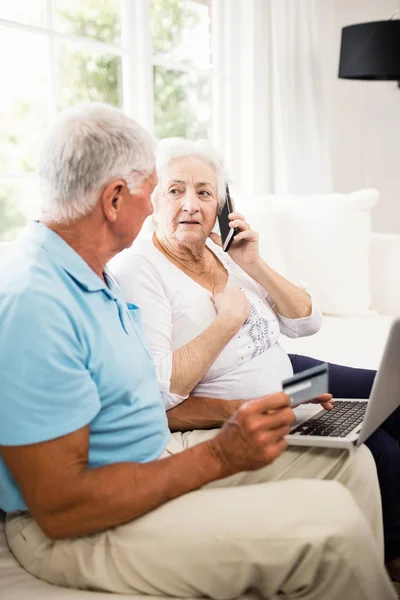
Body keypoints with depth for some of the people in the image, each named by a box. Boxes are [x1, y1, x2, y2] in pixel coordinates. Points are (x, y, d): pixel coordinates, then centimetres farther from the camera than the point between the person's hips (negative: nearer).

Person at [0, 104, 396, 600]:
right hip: (77, 532, -9)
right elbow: (61, 508, -25)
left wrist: (238, 413, 4)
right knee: (327, 519, -22)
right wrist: (220, 455, -22)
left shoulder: (93, 276, 9)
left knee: (346, 460, 5)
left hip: (153, 461, 10)